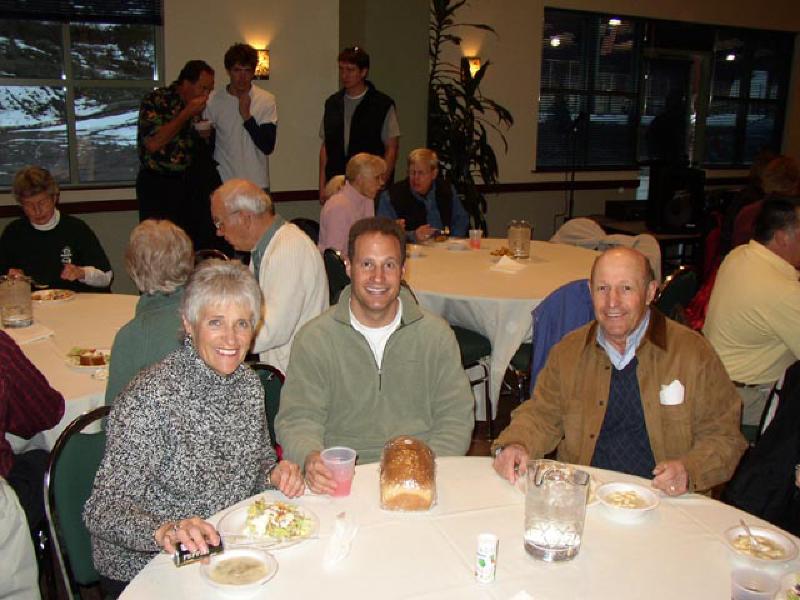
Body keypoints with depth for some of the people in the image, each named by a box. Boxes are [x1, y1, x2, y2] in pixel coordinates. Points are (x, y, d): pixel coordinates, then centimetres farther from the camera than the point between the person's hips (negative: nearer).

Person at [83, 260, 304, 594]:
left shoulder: (248, 383, -1)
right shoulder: (151, 398, -21)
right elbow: (102, 511, -22)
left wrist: (274, 474, -7)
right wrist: (164, 531, -40)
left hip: (225, 554, 6)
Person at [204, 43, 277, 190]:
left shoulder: (266, 100, -4)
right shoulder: (213, 101, 0)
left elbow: (268, 146, -10)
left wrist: (247, 116, -16)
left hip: (257, 183, 0)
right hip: (222, 183, 1)